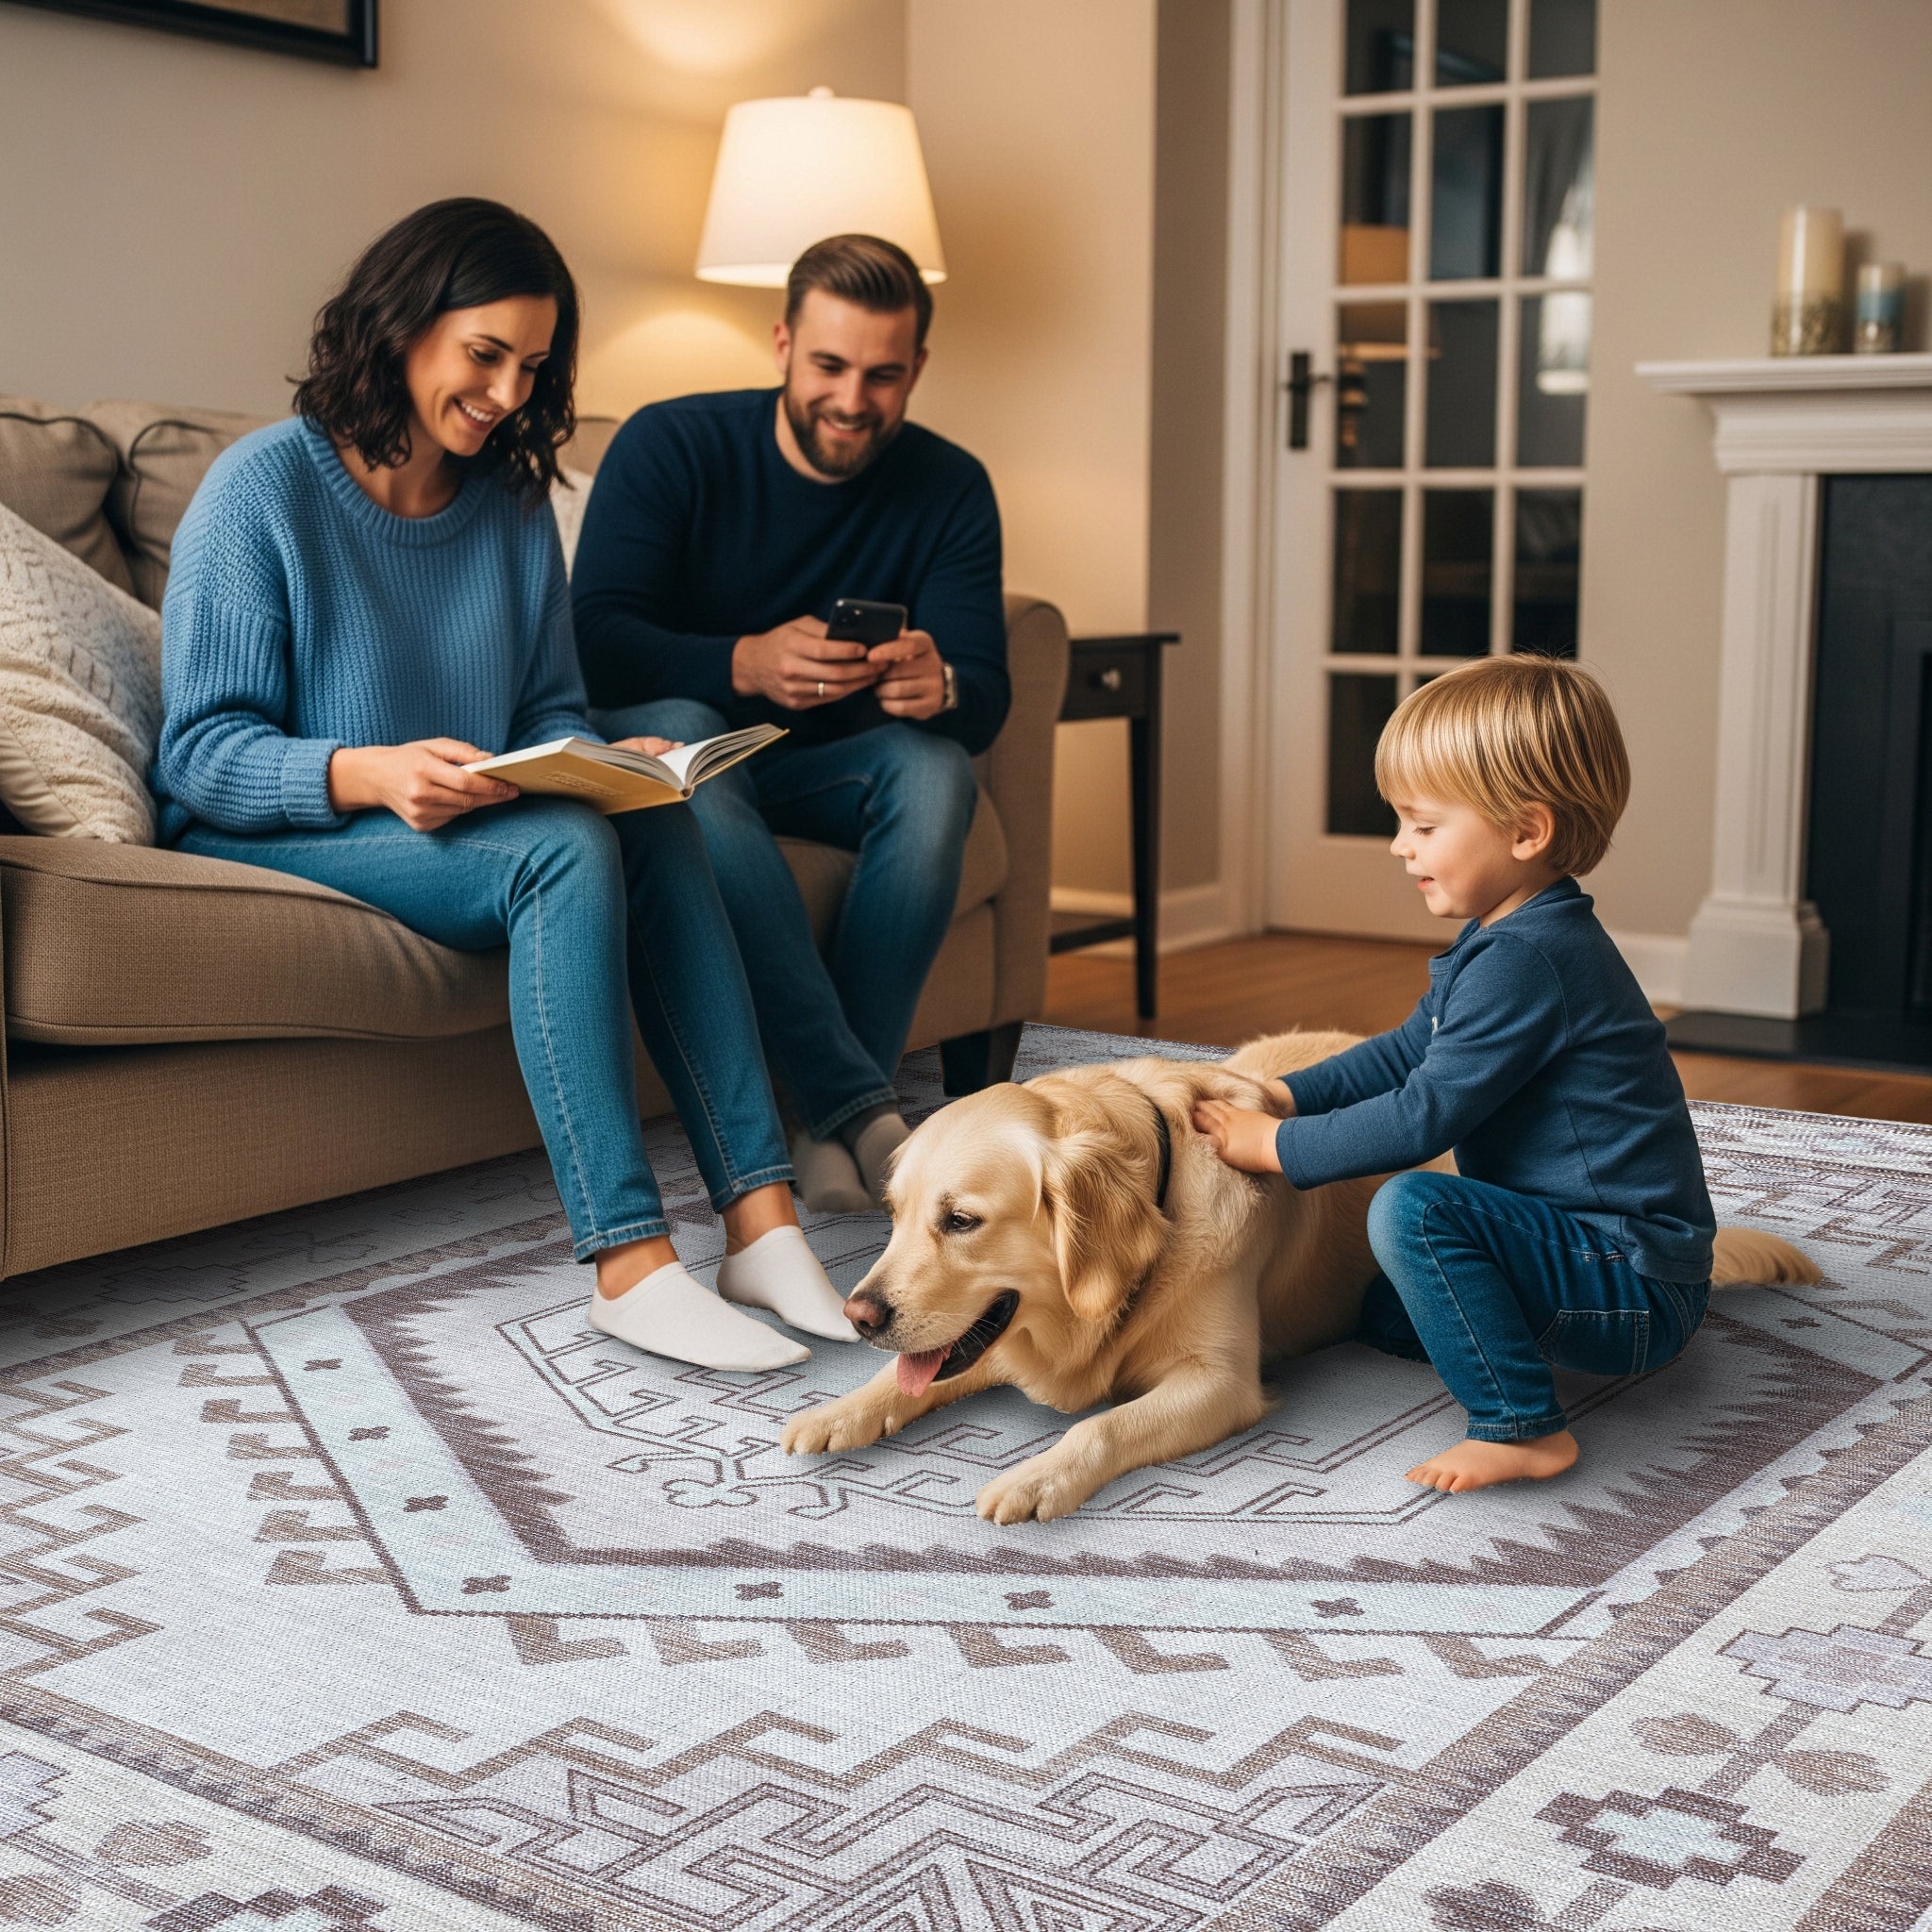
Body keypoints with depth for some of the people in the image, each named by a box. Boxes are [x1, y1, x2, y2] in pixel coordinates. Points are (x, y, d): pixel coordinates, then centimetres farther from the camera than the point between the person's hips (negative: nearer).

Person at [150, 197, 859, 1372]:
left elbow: (551, 706, 11)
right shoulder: (264, 488, -9)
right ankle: (631, 1263, -36)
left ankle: (761, 1220, -30)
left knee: (660, 826, -25)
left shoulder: (514, 501, 9)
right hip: (269, 832, -6)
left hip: (461, 824, 6)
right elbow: (202, 751, -14)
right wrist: (372, 773, -32)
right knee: (565, 852, -32)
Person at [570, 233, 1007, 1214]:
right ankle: (864, 1108, -43)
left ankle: (833, 1123, -31)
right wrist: (747, 663, -40)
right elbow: (593, 640, -21)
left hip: (824, 767, 3)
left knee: (935, 766, -29)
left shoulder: (950, 490, -3)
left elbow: (986, 698, -11)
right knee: (675, 731, -37)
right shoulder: (668, 447, -10)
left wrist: (941, 686, -38)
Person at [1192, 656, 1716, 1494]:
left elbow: (1424, 1117, -24)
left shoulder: (1525, 960, -24)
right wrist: (1277, 1097, 7)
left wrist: (1277, 1146, -13)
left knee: (1412, 1209, -28)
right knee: (1385, 1314, 19)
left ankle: (1523, 1427, -20)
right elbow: (1407, 1051, 18)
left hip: (1638, 1288, -11)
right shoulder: (1509, 938, 10)